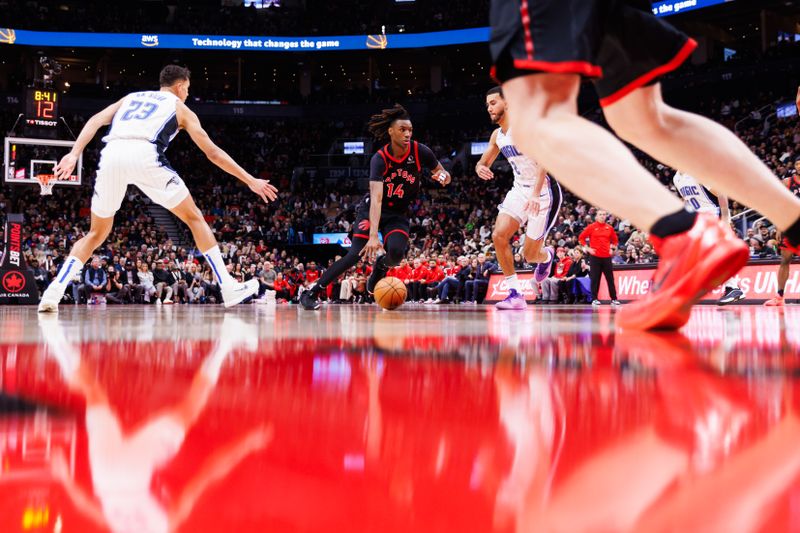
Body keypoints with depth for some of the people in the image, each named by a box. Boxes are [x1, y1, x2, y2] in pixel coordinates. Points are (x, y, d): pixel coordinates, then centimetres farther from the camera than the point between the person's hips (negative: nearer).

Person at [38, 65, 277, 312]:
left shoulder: (130, 97, 36)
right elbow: (213, 153, 23)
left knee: (97, 233, 20)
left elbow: (96, 121, 18)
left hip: (111, 154, 3)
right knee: (194, 218, 13)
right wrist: (251, 181, 28)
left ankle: (54, 291, 5)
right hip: (144, 155, -3)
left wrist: (74, 155, 8)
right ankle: (229, 288, 8)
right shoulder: (179, 107, 26)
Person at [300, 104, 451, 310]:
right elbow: (376, 198, -33)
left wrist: (443, 176, -23)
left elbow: (442, 173, 4)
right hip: (371, 210, -2)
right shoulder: (380, 159, -22)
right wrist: (373, 236, -44)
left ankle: (381, 266, 12)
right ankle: (312, 291, -10)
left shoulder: (420, 152, -14)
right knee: (357, 253, -19)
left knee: (396, 252, -26)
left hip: (399, 215, 2)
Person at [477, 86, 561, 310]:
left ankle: (546, 256, 37)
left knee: (529, 254, -3)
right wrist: (480, 168, -7)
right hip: (520, 189, 7)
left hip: (544, 191, -7)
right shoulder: (497, 135, 7)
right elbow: (484, 162, 20)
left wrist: (536, 194, -40)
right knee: (499, 235, -13)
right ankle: (515, 294, -7)